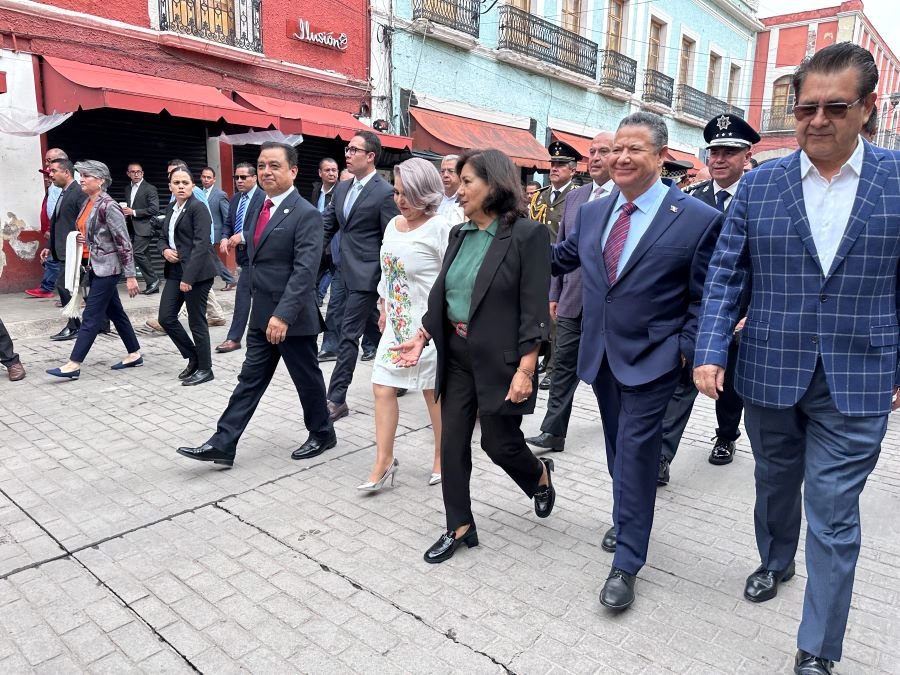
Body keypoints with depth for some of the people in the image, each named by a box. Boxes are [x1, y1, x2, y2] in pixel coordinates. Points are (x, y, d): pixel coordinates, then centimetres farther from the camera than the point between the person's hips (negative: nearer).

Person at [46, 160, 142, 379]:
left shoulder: (108, 207, -17)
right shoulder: (87, 203, 10)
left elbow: (124, 242, -18)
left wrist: (130, 275, -19)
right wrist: (80, 239, 0)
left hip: (107, 267, -9)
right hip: (95, 266, 9)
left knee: (91, 316, -6)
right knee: (114, 312, 13)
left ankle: (73, 365, -2)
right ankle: (135, 355, 22)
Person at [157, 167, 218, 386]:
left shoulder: (198, 208, -10)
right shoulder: (170, 208, 14)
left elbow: (201, 245, -18)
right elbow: (162, 237, 21)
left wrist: (188, 277, -23)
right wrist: (165, 250, -4)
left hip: (196, 273, -8)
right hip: (175, 271, 8)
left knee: (196, 322, 0)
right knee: (166, 317, 6)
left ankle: (205, 369, 14)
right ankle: (193, 357, 23)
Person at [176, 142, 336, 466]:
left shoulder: (306, 214, -16)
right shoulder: (258, 209, 10)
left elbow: (305, 270, -24)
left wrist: (283, 314, -30)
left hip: (292, 316, -7)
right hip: (262, 315, 7)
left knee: (307, 378, 9)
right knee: (250, 379, 11)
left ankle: (322, 434, 29)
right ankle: (222, 444, 15)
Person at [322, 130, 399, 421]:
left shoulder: (385, 193, -12)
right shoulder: (342, 188, 11)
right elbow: (327, 226, 14)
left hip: (367, 274, -8)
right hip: (349, 272, 8)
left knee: (349, 334, -5)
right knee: (372, 327, 19)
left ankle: (336, 399, 2)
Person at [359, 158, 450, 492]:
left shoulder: (439, 228, -13)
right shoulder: (393, 225, 9)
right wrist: (384, 310, 18)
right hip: (397, 324, 7)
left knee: (435, 392, 7)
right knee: (382, 388, 3)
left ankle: (443, 458, 26)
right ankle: (383, 462, 14)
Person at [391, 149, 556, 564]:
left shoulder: (526, 234, -13)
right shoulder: (459, 234, 8)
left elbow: (534, 308, -16)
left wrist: (525, 370, -19)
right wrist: (422, 337, 5)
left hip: (499, 358, -6)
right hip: (456, 354, 6)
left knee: (499, 443, 7)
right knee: (452, 442, 8)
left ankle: (540, 475, 42)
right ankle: (459, 527, 25)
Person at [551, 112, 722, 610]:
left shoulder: (698, 219, -10)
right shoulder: (592, 213, 5)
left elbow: (704, 299, -6)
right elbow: (558, 258, 20)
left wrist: (686, 350, -11)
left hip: (651, 359, -5)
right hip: (600, 355, 5)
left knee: (636, 454, -3)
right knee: (620, 450, 19)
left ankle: (626, 564, 12)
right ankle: (627, 521, 42)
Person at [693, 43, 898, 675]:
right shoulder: (758, 185, -1)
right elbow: (725, 276, -2)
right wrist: (711, 352, -11)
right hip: (768, 373, 2)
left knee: (834, 515, 3)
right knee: (775, 482, 22)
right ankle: (775, 560, 50)